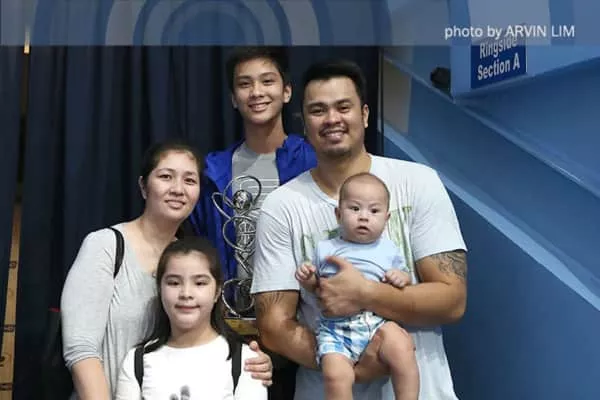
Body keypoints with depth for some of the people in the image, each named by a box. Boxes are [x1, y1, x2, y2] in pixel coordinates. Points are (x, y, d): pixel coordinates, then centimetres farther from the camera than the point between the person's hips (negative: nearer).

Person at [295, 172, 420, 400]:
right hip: (335, 329, 0)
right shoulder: (325, 249, 9)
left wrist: (402, 278, -3)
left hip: (378, 321, 1)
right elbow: (315, 288, 18)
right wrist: (307, 279, -3)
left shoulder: (389, 250, 10)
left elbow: (403, 279, 19)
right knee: (336, 376, -24)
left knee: (403, 350, -28)